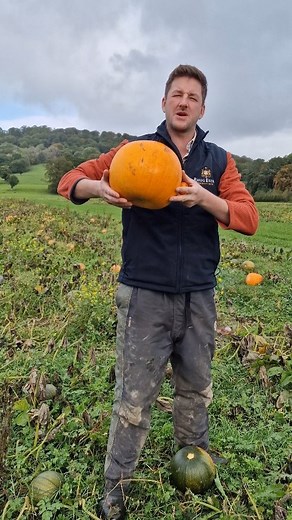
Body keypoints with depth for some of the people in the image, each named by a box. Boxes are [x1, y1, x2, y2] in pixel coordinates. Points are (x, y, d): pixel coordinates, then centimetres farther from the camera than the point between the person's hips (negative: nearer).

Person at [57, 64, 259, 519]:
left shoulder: (219, 161, 7)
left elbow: (249, 218, -4)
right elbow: (70, 182, 3)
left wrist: (204, 198, -23)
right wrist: (98, 187, -21)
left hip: (198, 296, 3)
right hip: (144, 296, -2)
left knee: (197, 387, 19)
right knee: (134, 396, 5)